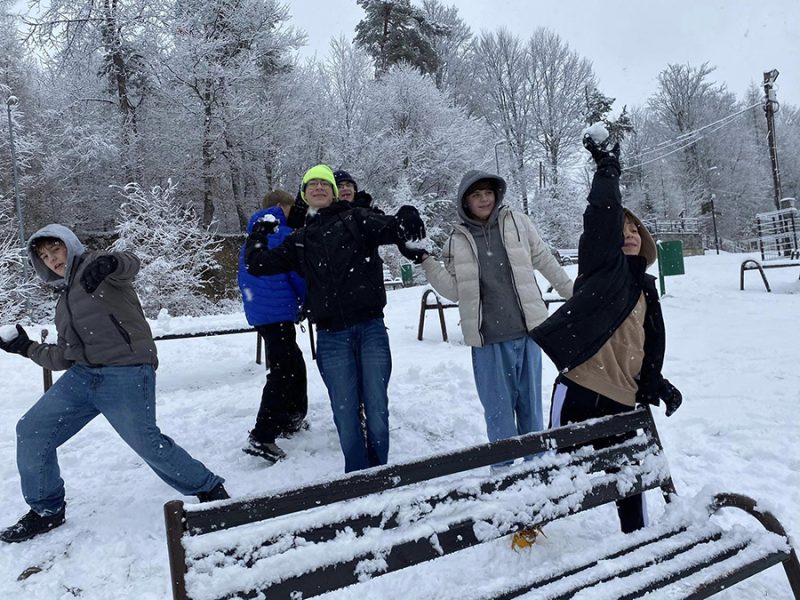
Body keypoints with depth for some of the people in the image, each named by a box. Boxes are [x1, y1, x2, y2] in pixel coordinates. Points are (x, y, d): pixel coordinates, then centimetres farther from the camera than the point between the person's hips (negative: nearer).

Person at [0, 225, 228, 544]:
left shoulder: (96, 267, 2)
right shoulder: (64, 302, 25)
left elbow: (129, 264, -23)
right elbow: (64, 357, 23)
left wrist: (109, 262, -44)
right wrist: (27, 348, 15)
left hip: (126, 375, -8)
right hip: (82, 375, 8)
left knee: (147, 443, -14)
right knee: (31, 431, 5)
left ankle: (209, 489, 6)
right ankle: (45, 510, 22)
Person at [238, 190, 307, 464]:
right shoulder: (283, 234, -9)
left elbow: (244, 279, 23)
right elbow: (298, 274, -10)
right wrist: (309, 304, 5)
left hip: (257, 314, 9)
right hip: (279, 313, -9)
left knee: (294, 364, 21)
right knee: (282, 373, -9)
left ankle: (293, 419, 32)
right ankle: (261, 438, -14)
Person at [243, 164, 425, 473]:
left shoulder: (355, 219, 8)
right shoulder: (300, 240, 17)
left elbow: (390, 227, -11)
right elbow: (257, 264, 16)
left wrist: (408, 220, -31)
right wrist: (260, 231, 20)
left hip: (370, 328, -2)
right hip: (331, 337, 2)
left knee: (377, 409, 3)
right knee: (345, 414, 5)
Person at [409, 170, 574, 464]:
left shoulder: (517, 222, 4)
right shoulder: (458, 239, 3)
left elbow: (546, 262, 11)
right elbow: (453, 290, 0)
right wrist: (424, 260, -9)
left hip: (527, 330, 1)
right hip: (489, 340, -1)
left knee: (531, 404, 11)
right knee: (499, 410, 5)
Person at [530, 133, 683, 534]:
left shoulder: (646, 288, 21)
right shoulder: (602, 263, 2)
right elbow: (603, 217, -16)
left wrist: (656, 383, 15)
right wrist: (608, 172, -12)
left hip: (623, 399, 7)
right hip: (580, 390, -7)